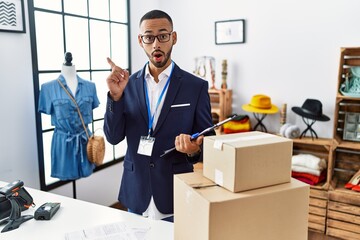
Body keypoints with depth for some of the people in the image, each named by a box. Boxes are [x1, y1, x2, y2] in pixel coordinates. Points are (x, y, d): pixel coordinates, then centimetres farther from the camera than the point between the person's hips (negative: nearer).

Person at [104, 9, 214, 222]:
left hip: (176, 194, -2)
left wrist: (194, 150, -25)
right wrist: (116, 96, -17)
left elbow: (208, 141, -3)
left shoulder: (196, 86, -7)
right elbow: (114, 137, -3)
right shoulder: (128, 84, 1)